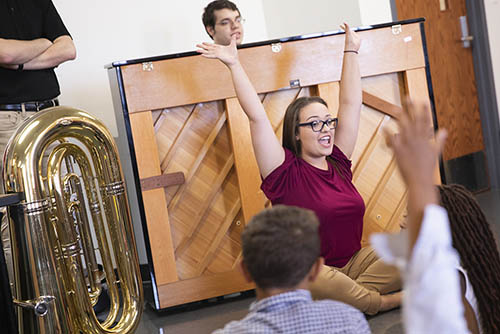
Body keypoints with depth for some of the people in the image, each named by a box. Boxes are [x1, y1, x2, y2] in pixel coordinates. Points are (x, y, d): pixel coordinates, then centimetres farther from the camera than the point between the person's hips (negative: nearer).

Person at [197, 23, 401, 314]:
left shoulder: (338, 162, 7)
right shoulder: (287, 172, -7)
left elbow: (352, 104, 11)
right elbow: (258, 117, -14)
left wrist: (351, 51, 16)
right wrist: (234, 65, -13)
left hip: (354, 261, 5)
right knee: (315, 278, -40)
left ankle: (350, 297, -15)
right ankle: (379, 301, -16)